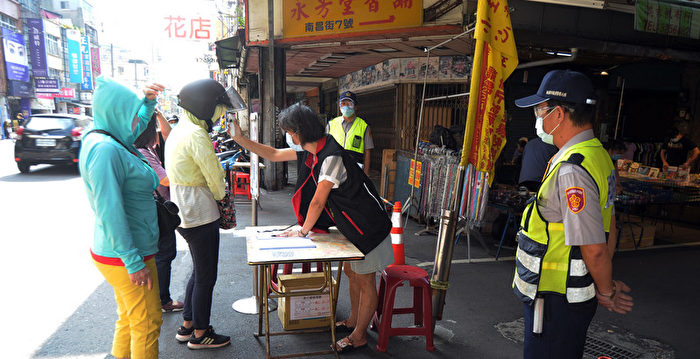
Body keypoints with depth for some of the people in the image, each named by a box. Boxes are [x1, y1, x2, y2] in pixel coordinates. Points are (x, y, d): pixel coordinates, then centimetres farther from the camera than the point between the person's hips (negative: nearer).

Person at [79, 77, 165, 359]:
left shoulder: (106, 141, 7)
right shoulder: (104, 149, -23)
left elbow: (137, 126, 30)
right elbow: (110, 211, -27)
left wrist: (148, 101, 17)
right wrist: (134, 261, -24)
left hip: (124, 252, 10)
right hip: (124, 256, -10)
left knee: (129, 320, 24)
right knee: (147, 324, 4)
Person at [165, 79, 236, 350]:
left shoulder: (178, 131, 13)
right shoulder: (196, 134, -20)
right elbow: (215, 176, -17)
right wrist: (220, 195, 4)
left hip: (184, 213, 10)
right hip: (200, 215, -10)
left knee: (199, 272, 22)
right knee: (206, 277, 5)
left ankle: (187, 326, 35)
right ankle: (200, 334, 21)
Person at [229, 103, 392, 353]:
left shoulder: (331, 157, -29)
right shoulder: (309, 150, 0)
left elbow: (318, 201, -22)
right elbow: (274, 155, 11)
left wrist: (303, 231, -8)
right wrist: (240, 140, 8)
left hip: (367, 225, -9)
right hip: (350, 223, 10)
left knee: (365, 281, 6)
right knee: (351, 272, 22)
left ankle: (359, 336, 21)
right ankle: (353, 320, 41)